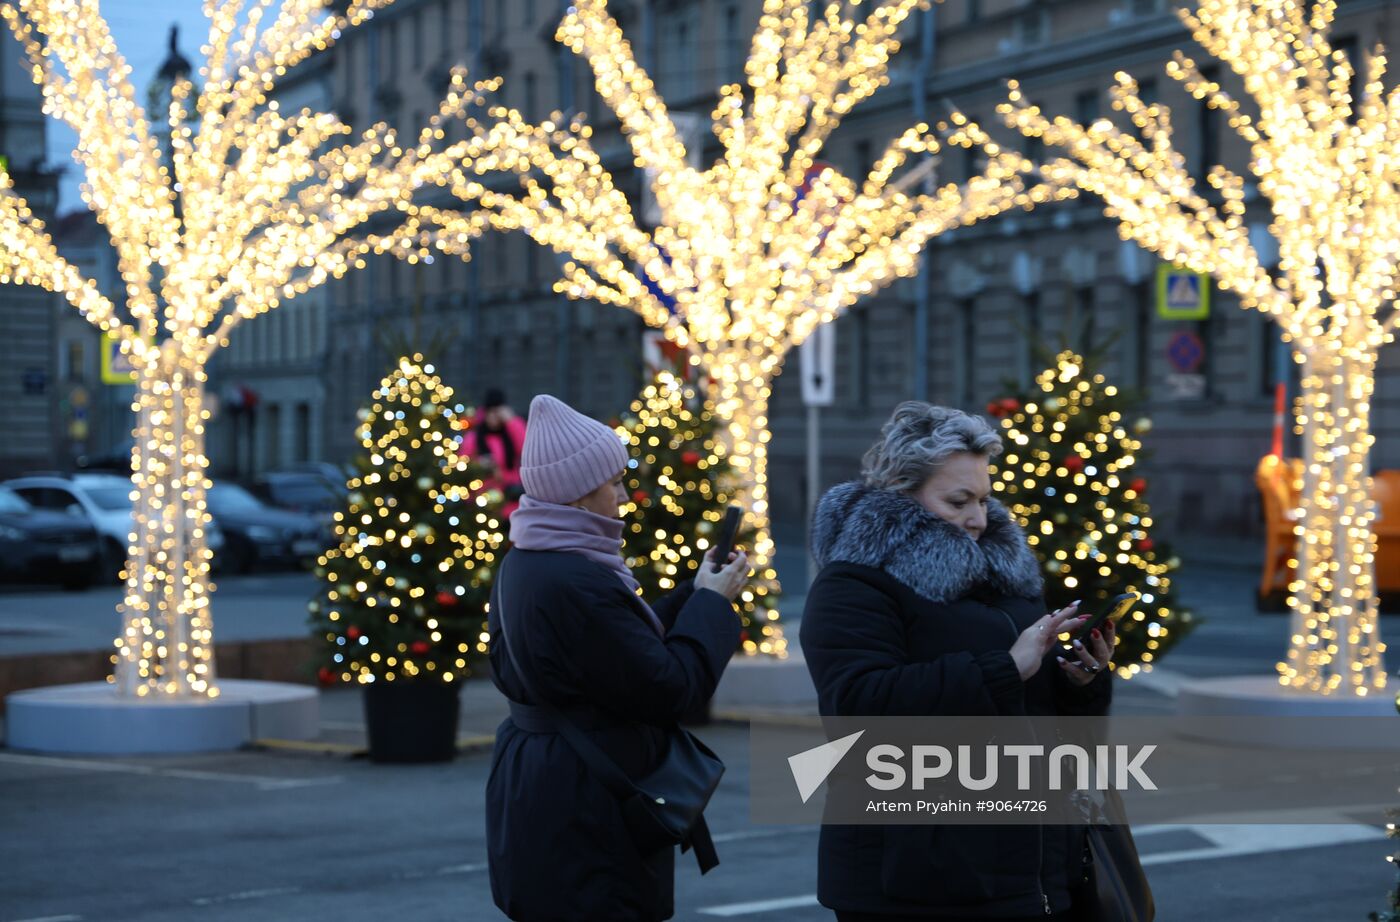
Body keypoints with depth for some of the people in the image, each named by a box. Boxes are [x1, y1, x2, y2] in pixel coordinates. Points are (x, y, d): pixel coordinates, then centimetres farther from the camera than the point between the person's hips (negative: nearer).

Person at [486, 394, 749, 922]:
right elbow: (667, 689, -17)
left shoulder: (525, 565, 8)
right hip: (585, 807, -10)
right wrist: (712, 602, -6)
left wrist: (695, 595, 11)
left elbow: (626, 645, 15)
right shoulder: (577, 582, -23)